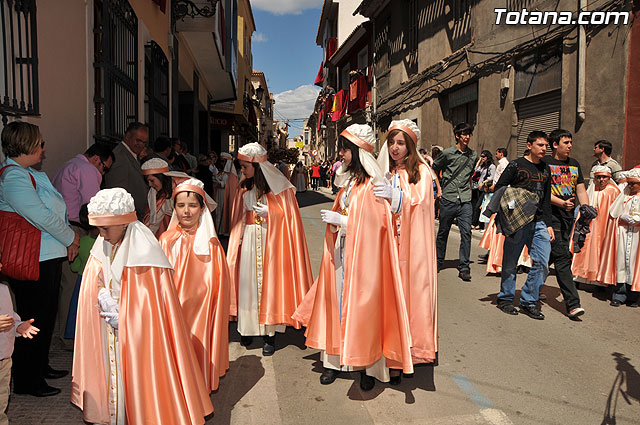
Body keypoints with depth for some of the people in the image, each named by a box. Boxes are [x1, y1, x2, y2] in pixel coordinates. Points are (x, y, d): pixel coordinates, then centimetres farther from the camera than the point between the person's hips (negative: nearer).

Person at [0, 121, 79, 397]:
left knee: (45, 316, 21)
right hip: (33, 262, -10)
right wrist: (70, 238, -8)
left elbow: (55, 209, 16)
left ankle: (40, 366, 37)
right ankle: (27, 382, 18)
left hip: (48, 258, 10)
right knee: (34, 321, 2)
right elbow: (42, 217, -21)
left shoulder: (29, 174, 14)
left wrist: (69, 234, 2)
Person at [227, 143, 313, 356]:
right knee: (247, 284, 6)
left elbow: (289, 217, -5)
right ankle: (248, 328, 20)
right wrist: (239, 239, 9)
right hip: (249, 242, 5)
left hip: (271, 242, -4)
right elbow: (239, 219, 15)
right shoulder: (244, 188, 8)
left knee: (269, 284, -1)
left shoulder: (280, 187, -7)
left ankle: (270, 333, 9)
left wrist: (269, 213, -18)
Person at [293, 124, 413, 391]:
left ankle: (368, 366, 16)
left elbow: (374, 222, -17)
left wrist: (340, 220, -16)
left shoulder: (373, 184, -13)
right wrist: (334, 221, -1)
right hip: (341, 250, 7)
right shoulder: (347, 179, 11)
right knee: (338, 302, 10)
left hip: (363, 253, -7)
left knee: (361, 306, 1)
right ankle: (336, 359, 22)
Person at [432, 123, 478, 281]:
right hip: (448, 199, -2)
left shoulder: (473, 155, 8)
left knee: (466, 232, -7)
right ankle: (438, 261, 27)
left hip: (465, 201, 2)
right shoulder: (447, 153, -1)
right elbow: (435, 168, 13)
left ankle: (464, 268, 0)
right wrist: (439, 186, 11)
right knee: (443, 232, 9)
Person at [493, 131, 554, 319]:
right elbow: (499, 188, -2)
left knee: (542, 263, -2)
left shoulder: (545, 169, 16)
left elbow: (547, 199, 19)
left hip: (539, 222, 5)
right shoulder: (516, 165, -1)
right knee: (510, 263, 3)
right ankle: (505, 299, 19)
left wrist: (548, 224, 13)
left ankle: (529, 302, 11)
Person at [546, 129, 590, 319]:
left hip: (568, 216, 7)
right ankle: (572, 304, -12)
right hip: (551, 214, -7)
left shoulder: (574, 164, 18)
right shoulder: (545, 163, -3)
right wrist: (561, 203, -23)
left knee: (553, 253, 11)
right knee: (563, 257, -11)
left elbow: (581, 190, 16)